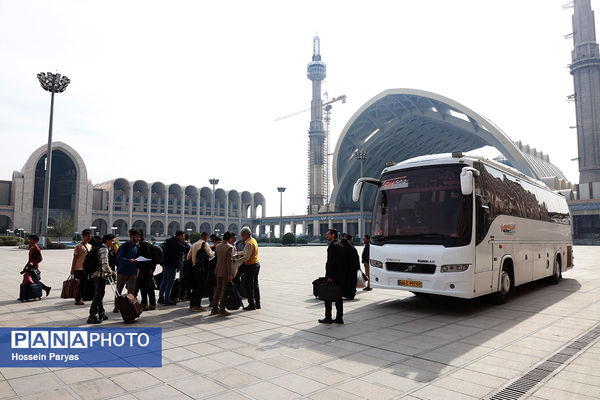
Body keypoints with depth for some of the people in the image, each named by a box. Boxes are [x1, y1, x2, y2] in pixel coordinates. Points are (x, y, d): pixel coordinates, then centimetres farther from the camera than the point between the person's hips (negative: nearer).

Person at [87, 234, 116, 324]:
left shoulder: (100, 248, 18)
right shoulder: (104, 249, -14)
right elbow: (104, 264, -22)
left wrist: (110, 270, 19)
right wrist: (111, 272, -9)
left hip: (95, 275, 10)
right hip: (100, 275, -10)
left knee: (98, 295, 16)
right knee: (98, 295, -6)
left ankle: (101, 314, 27)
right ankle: (92, 317, -3)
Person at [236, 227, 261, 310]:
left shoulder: (249, 244, -18)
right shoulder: (253, 240, 12)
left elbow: (246, 257, -23)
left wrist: (235, 262, -22)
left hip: (251, 266, -10)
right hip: (256, 264, 10)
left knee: (249, 286, -2)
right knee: (255, 284, 15)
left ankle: (252, 304, 2)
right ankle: (257, 303, 22)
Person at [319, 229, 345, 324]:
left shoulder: (332, 245, -13)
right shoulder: (340, 245, 15)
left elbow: (331, 261, -19)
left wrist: (329, 276, -19)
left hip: (332, 275, -9)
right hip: (340, 276, 9)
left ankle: (328, 318, 3)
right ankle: (339, 318, 13)